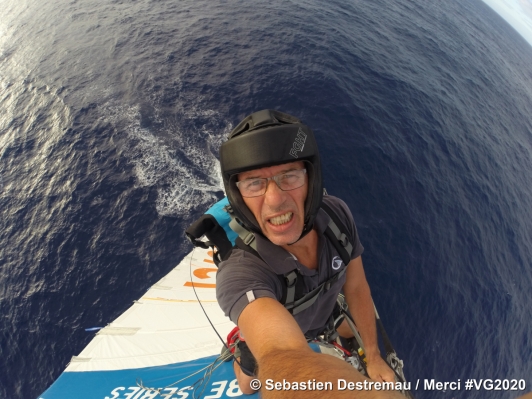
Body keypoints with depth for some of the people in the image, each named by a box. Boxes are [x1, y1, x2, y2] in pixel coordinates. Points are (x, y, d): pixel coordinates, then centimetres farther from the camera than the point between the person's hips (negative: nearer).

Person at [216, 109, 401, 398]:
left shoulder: (337, 214, -34)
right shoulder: (240, 274, -49)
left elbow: (355, 287, -18)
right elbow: (283, 358, -66)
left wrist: (373, 357, -9)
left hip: (322, 309, 3)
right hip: (268, 329, -2)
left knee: (350, 331, 32)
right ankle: (237, 349, 60)